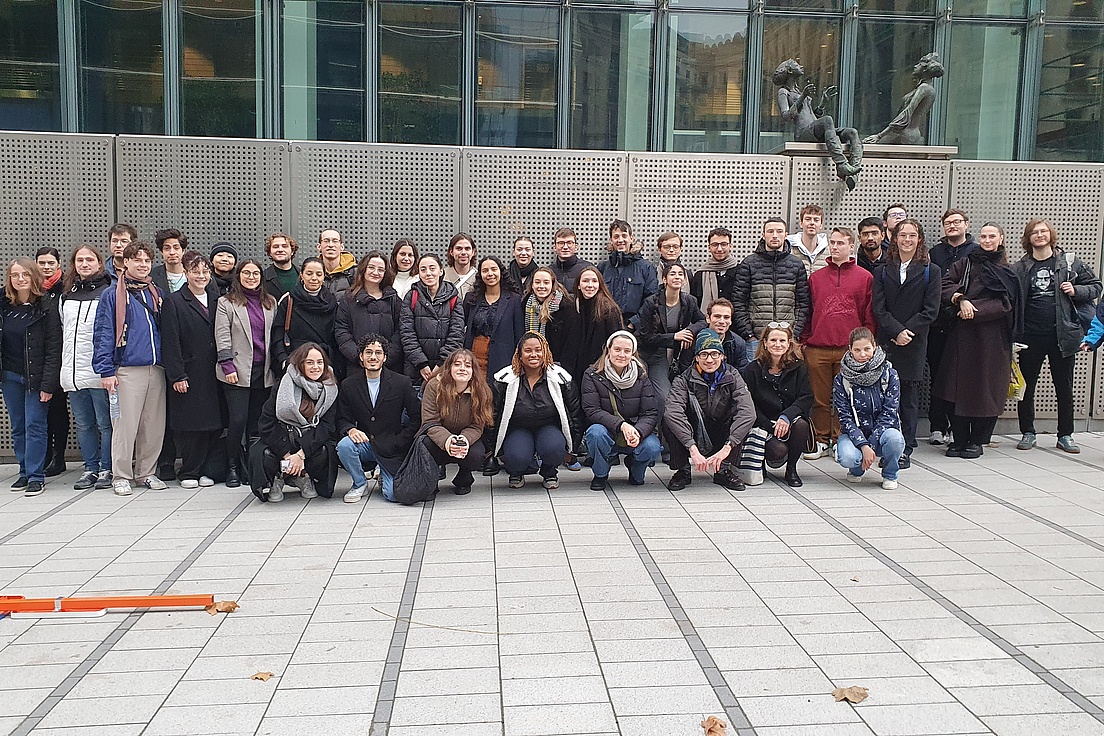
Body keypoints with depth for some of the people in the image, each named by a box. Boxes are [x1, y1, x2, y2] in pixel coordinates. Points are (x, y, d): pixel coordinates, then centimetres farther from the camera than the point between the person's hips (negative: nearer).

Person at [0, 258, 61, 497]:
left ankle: (36, 476, 2)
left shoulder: (47, 306, -8)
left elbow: (54, 348, -10)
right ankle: (24, 472, 20)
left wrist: (48, 384, -15)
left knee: (34, 425, -4)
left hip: (35, 377, -5)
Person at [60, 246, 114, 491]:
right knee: (83, 424, 11)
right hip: (73, 371, 6)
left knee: (105, 423, -1)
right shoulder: (66, 297, 15)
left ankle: (107, 469, 8)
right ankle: (90, 468, 19)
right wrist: (65, 367, 17)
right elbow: (63, 332, 22)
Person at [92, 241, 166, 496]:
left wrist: (168, 365, 13)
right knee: (125, 425, -4)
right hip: (127, 370, -4)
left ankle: (146, 472, 18)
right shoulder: (112, 295, 0)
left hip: (156, 369, 5)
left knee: (154, 425, 6)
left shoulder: (157, 294, 15)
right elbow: (103, 334, -3)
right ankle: (121, 476, 7)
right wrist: (106, 370, -10)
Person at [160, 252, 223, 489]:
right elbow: (170, 342, -6)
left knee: (214, 424, 3)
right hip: (188, 374, -4)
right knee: (189, 425, -2)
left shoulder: (216, 300, 14)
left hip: (213, 374, 4)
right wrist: (177, 375, -12)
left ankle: (204, 470, 16)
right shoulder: (174, 302, 0)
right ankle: (188, 472, 10)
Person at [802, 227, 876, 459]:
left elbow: (870, 315, 5)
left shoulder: (865, 277, 6)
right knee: (820, 398, 4)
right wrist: (805, 340, 8)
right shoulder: (816, 277, 13)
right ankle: (821, 440, 13)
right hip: (818, 348, 2)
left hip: (850, 350, -2)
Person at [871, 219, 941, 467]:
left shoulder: (931, 271, 6)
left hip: (914, 344, -1)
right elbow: (878, 308, 1)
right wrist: (897, 331, -12)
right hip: (886, 342, 1)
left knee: (909, 397, 2)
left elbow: (930, 310, -2)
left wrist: (907, 331, -12)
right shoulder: (882, 271, 11)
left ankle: (905, 450, 8)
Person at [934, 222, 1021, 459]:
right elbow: (945, 284, -1)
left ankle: (977, 441, 11)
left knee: (985, 386, 1)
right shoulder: (966, 263, 11)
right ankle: (958, 439, 8)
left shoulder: (1008, 270, 8)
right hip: (962, 334, 1)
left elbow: (1005, 304, -3)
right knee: (958, 385, -1)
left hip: (992, 337, -1)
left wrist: (976, 310, -14)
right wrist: (961, 299, -19)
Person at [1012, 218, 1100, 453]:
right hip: (1031, 335, 0)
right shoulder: (1020, 268, 4)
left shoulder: (1069, 262, 4)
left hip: (1062, 334, 0)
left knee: (1064, 387, 7)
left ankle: (1065, 435, 18)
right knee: (1026, 387, 5)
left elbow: (1095, 286, 10)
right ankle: (1028, 434, 17)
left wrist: (1076, 291, -9)